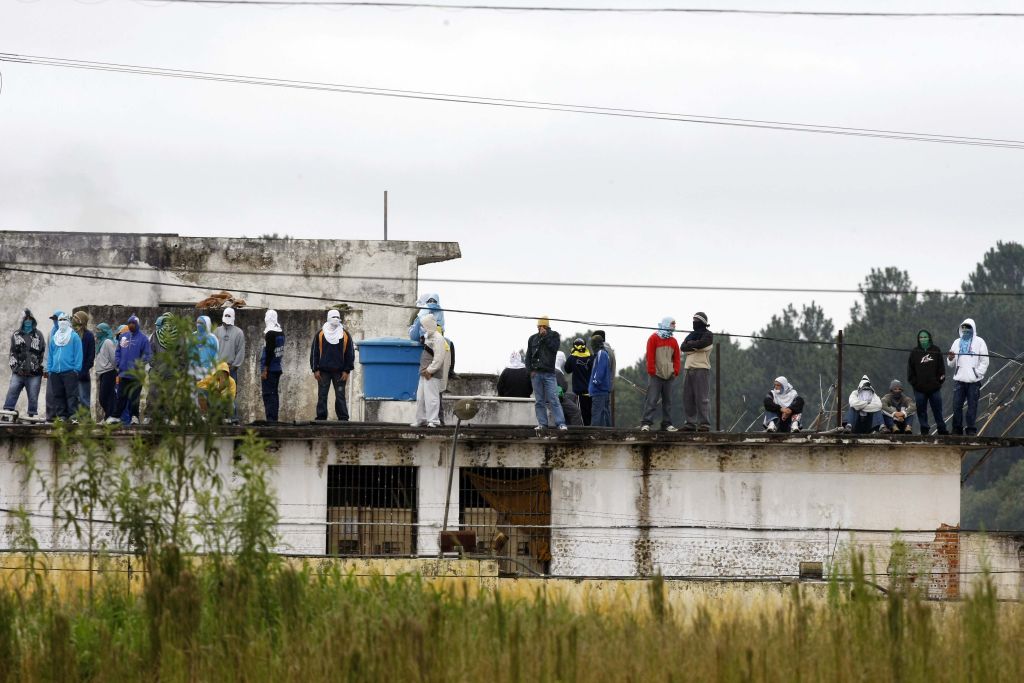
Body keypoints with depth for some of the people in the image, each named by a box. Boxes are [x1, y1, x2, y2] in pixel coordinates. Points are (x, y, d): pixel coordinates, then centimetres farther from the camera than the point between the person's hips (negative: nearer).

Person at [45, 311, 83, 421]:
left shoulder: (74, 337, 0)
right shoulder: (54, 337, 15)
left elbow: (78, 353, -4)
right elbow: (50, 354, 17)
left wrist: (77, 368, -11)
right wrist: (49, 368, 9)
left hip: (70, 371, -5)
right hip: (55, 372, 5)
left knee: (71, 394, -7)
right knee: (58, 395, 5)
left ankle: (73, 414, -8)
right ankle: (61, 414, 10)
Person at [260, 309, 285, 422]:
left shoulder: (270, 334, -14)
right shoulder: (281, 333, 12)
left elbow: (269, 352, -18)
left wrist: (265, 370, -17)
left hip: (270, 369, -9)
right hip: (278, 368, 9)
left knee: (268, 394, -8)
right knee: (274, 393, 12)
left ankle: (270, 418, -13)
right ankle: (274, 418, 13)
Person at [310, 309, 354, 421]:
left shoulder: (345, 335, 6)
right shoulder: (320, 334, 5)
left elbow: (350, 353, 7)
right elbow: (314, 352, 5)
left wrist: (346, 371, -1)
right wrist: (315, 369, -2)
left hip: (339, 372, 0)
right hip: (324, 371, 0)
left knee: (340, 396, -1)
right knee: (322, 396, 0)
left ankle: (343, 418, 1)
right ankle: (321, 418, 3)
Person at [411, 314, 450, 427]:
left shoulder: (438, 338, -14)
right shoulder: (428, 337, 17)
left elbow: (438, 358, -20)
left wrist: (430, 370, -19)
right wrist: (424, 369, 15)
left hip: (433, 375, -10)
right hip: (425, 373, 10)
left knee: (431, 397, -9)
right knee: (420, 397, 12)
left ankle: (433, 420, -7)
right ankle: (421, 420, 18)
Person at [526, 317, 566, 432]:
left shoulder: (554, 335, 8)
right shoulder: (533, 338, 14)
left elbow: (554, 348, -11)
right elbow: (528, 356, 14)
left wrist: (545, 337, -8)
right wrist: (530, 369, 1)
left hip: (549, 373, -3)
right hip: (536, 374, 3)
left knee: (553, 400, -11)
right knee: (539, 401, 2)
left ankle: (561, 423, -13)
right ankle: (542, 423, 5)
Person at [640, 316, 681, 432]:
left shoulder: (673, 341, 13)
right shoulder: (654, 338, -3)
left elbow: (676, 358, 14)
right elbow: (650, 356, -7)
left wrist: (676, 371, 2)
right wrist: (651, 371, -12)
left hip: (669, 376, 5)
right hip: (656, 375, -5)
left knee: (668, 401, 7)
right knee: (652, 400, -10)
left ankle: (667, 424, 12)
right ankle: (646, 423, -13)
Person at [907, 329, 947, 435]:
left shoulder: (936, 350, 5)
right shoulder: (915, 352, 4)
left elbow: (941, 367, 9)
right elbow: (910, 370, 6)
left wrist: (940, 380, 0)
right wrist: (914, 382, -2)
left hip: (934, 387, 0)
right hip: (920, 388, 0)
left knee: (937, 409, 6)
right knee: (921, 410, 2)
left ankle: (942, 429, 14)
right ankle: (924, 430, 9)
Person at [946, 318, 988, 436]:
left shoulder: (979, 342, 5)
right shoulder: (957, 343, 16)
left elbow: (984, 361, 1)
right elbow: (951, 364, 16)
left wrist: (978, 374, -10)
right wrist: (950, 359, -7)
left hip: (973, 380, -3)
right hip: (959, 379, 3)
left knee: (972, 406, -3)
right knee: (957, 405, 0)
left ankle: (971, 430, 1)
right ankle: (957, 429, 5)